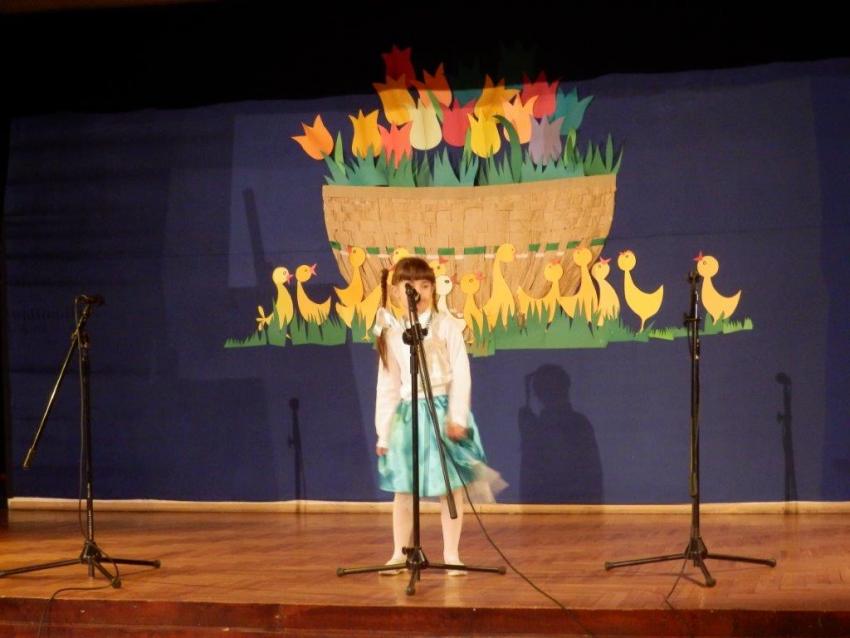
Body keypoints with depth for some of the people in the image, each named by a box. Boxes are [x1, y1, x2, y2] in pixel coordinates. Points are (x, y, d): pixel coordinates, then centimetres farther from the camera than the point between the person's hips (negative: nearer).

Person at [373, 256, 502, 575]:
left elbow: (461, 375, -5)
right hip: (407, 414, 2)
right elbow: (388, 386, 8)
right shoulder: (391, 334, 5)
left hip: (442, 410, -2)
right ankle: (400, 553, 16)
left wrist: (457, 417, -12)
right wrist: (383, 432, 6)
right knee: (403, 488, 5)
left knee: (450, 486, 1)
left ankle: (451, 554, 10)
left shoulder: (446, 326, -3)